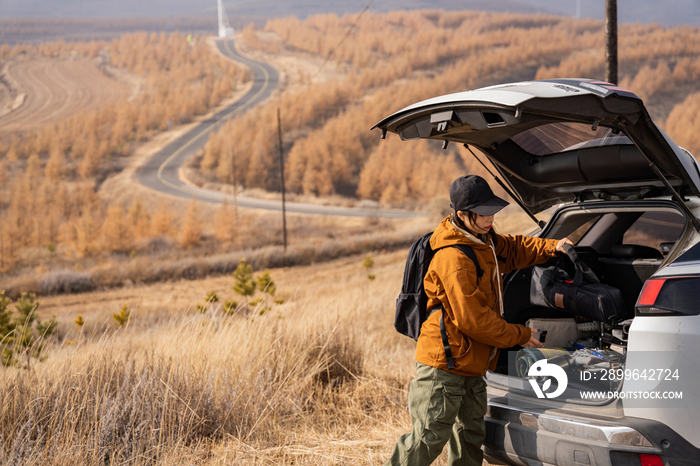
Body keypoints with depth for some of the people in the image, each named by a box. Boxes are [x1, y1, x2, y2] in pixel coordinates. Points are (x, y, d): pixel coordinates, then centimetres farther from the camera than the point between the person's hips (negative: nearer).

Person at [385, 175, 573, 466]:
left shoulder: (483, 240, 8)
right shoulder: (454, 259, -23)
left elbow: (513, 250, 27)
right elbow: (473, 319, -24)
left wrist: (551, 247, 7)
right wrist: (519, 336, -12)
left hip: (471, 365, 10)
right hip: (443, 365, -10)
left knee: (470, 436, 15)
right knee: (429, 437, -8)